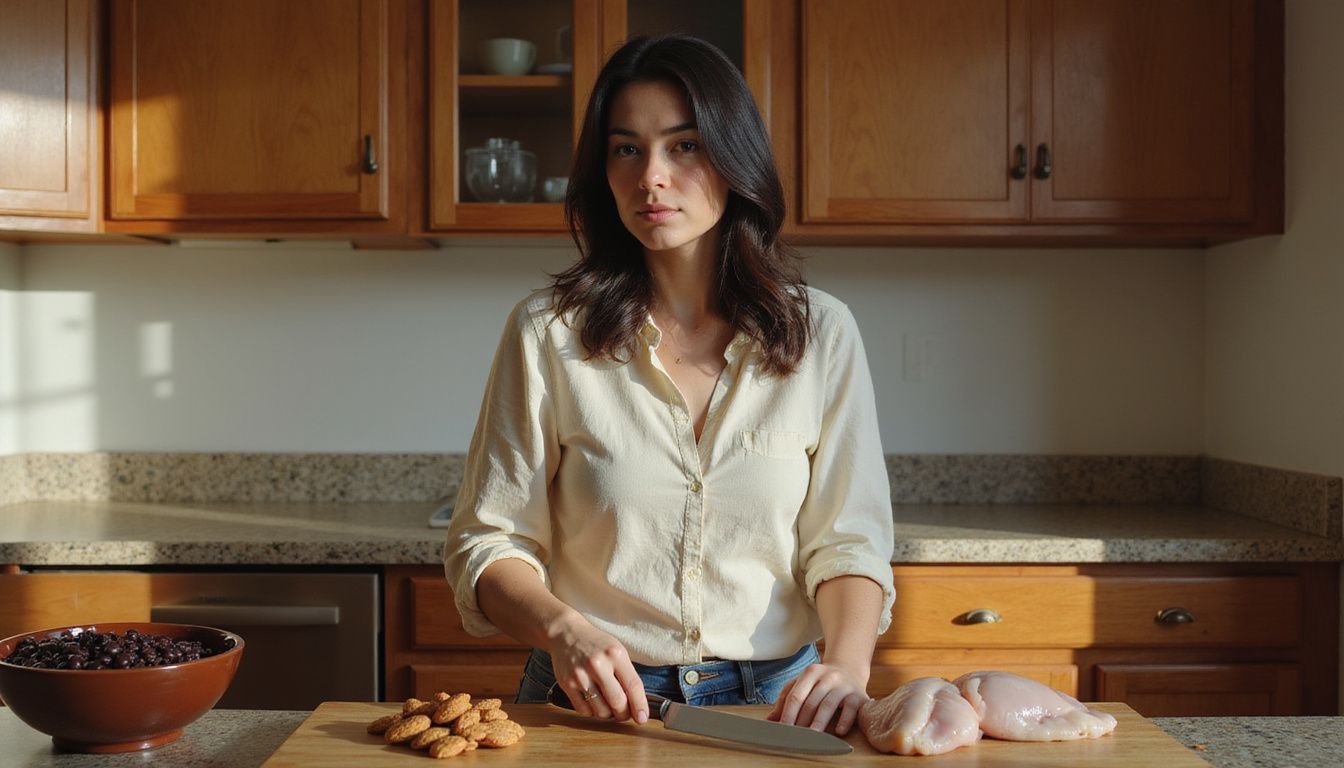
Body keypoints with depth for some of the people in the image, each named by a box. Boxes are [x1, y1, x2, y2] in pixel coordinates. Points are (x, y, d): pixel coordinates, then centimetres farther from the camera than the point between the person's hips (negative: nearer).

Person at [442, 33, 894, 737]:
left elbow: (847, 539, 1)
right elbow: (487, 541, 1)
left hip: (773, 702, 2)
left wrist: (847, 663, -18)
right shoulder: (547, 332, -1)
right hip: (593, 701, -1)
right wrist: (563, 627, -18)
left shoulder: (822, 334, 3)